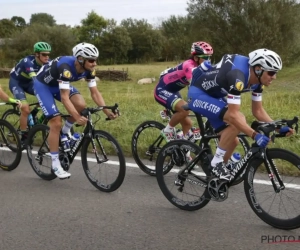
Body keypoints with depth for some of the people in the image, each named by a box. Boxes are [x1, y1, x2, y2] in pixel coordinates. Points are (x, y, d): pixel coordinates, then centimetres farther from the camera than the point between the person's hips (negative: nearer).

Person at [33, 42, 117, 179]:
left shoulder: (89, 69, -19)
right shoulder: (66, 67, -39)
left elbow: (95, 92, -14)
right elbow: (64, 98, -42)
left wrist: (107, 111, -26)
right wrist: (77, 117, -51)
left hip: (59, 84, 6)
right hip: (42, 84, -6)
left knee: (81, 105, -20)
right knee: (56, 123, -15)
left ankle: (66, 131, 8)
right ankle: (55, 164, -3)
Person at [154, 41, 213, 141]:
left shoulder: (200, 67, -1)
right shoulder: (189, 66, -28)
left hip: (173, 91, 9)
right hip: (162, 90, -9)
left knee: (187, 123, 4)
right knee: (184, 109, -32)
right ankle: (168, 130, -9)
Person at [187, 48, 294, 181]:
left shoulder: (257, 80, -8)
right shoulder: (238, 76, -35)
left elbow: (258, 110, 2)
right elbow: (233, 114, -38)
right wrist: (255, 135, -43)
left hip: (214, 96, 9)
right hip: (198, 94, -9)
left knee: (233, 141, 4)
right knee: (239, 120, -27)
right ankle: (217, 162, -13)